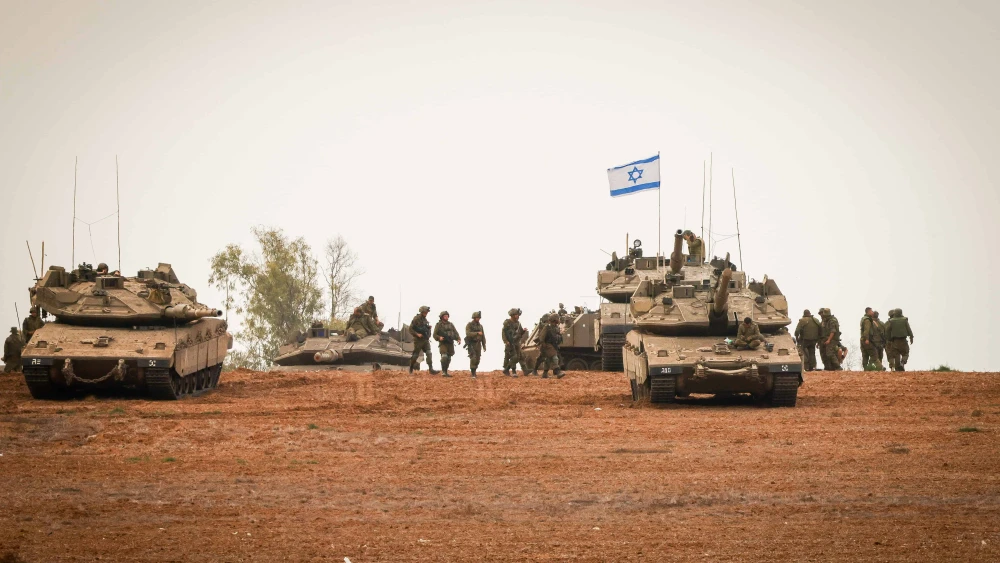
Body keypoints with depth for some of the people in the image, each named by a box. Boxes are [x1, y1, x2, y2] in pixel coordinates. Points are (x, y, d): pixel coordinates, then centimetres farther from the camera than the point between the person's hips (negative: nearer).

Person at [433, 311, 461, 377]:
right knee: (444, 356, -21)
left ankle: (446, 372, 15)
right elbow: (435, 335, -1)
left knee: (448, 359, 6)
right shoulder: (438, 325, 1)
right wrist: (439, 338, -22)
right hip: (443, 343, -5)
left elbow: (455, 333, 10)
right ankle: (443, 372, -18)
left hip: (450, 344, 5)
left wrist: (458, 339, -8)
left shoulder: (451, 324, 13)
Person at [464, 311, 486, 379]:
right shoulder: (469, 325, -8)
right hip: (471, 344, -5)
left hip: (478, 345, 5)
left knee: (477, 359, 5)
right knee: (473, 359, -16)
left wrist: (484, 345, 9)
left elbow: (483, 336, 13)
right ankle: (473, 374, -14)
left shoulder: (480, 325, 10)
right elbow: (468, 334, -23)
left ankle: (474, 371, 23)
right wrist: (477, 333, -30)